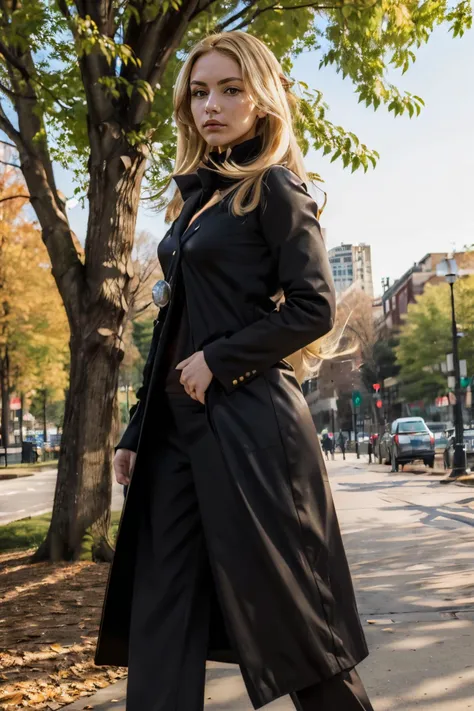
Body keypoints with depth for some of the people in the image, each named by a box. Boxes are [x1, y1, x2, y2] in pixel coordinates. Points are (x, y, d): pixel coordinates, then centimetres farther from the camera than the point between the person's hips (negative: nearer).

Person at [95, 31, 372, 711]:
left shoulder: (274, 188, -4)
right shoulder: (196, 196, 17)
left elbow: (314, 308, -12)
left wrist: (218, 362, -13)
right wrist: (137, 430, 13)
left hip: (248, 422, -8)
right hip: (178, 424, 8)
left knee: (281, 609, 3)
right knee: (162, 614, 7)